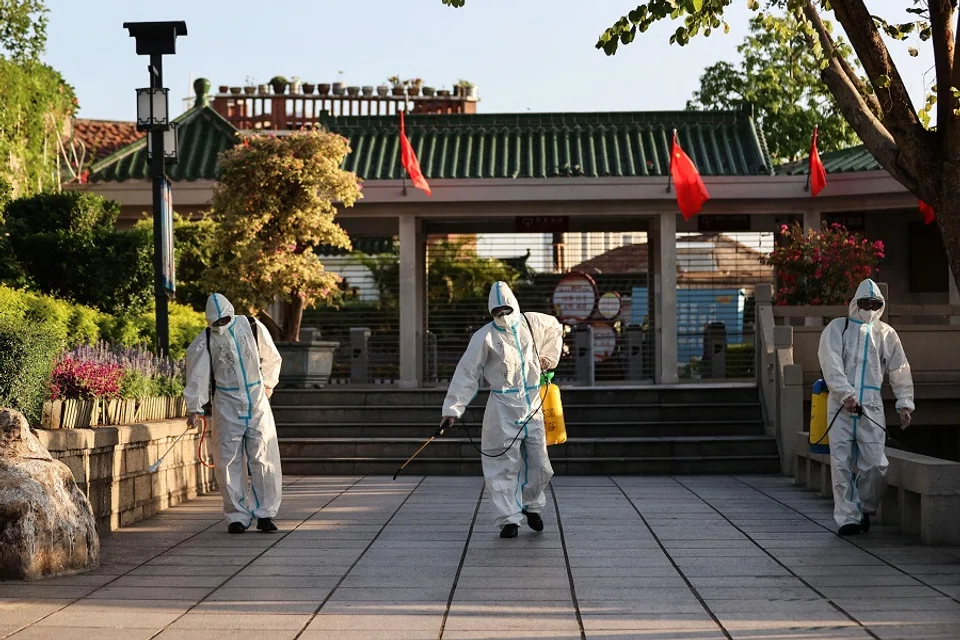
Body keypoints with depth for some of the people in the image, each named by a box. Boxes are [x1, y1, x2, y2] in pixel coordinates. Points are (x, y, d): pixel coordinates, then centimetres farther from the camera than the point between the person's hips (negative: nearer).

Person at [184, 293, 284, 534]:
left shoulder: (253, 327, 2)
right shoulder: (205, 342, -3)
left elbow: (271, 358, 16)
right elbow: (197, 375, -3)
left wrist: (267, 384, 21)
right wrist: (195, 408, -8)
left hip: (257, 401, 1)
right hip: (226, 405, -1)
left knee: (264, 458, -2)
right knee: (228, 461, -3)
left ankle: (265, 513, 6)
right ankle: (238, 516, 6)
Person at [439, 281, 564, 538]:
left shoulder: (532, 323, 2)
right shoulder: (485, 337, -10)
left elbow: (555, 328, 26)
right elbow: (466, 374, -9)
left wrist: (548, 358, 22)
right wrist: (452, 409, -13)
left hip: (532, 405, 4)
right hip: (503, 408, -4)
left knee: (539, 463, 6)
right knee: (504, 464, -7)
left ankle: (531, 505, 31)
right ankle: (509, 519, 0)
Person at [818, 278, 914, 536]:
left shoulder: (886, 334, 14)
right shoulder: (836, 329, 7)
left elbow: (900, 371, 16)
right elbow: (831, 365, -5)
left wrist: (905, 404, 7)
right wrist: (846, 394, -16)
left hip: (871, 406, 1)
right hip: (840, 404, -1)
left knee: (875, 464, -6)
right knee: (842, 463, -4)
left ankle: (865, 510, 17)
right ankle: (847, 517, 1)